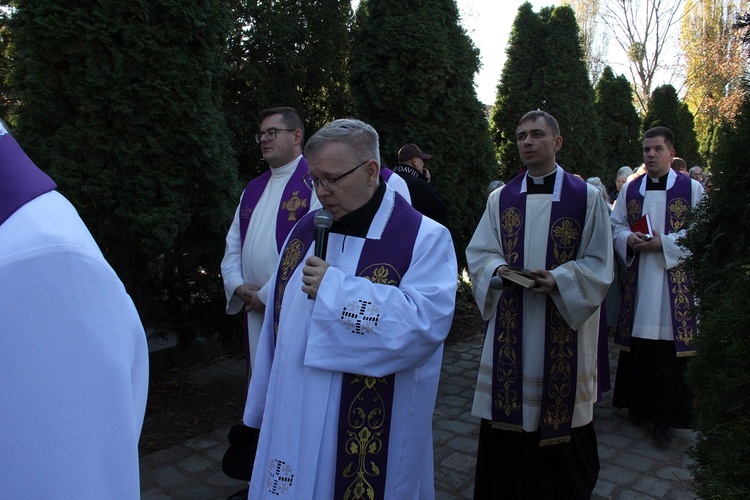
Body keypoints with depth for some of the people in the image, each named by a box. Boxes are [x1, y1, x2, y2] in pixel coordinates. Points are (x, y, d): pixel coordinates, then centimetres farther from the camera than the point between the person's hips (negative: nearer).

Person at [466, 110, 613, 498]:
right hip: (509, 327, 3)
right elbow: (478, 253, 9)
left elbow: (599, 265, -2)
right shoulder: (500, 198, 7)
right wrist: (497, 270, -13)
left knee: (559, 417, 8)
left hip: (563, 327, -2)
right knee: (505, 419, 8)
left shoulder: (587, 197, -2)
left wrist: (558, 280, -19)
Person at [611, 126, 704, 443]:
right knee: (638, 345, 6)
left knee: (669, 347, -2)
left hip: (675, 282, -3)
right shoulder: (630, 189, 11)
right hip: (638, 280, 3)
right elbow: (615, 225, 12)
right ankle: (639, 405, 21)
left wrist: (664, 243, -16)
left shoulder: (692, 189, 1)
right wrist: (629, 239, -10)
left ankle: (666, 415, 8)